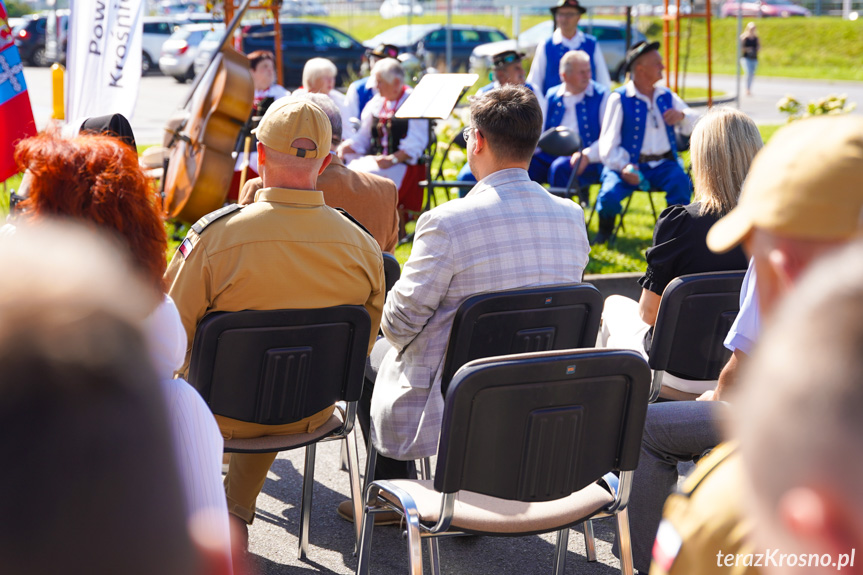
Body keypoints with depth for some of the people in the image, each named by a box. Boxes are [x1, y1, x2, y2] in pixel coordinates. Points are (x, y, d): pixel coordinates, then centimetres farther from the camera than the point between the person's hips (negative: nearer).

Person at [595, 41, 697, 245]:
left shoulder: (667, 96, 16)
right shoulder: (619, 98, 0)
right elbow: (608, 142, -6)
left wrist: (682, 116, -8)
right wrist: (623, 167, -24)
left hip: (663, 165, 3)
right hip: (631, 165, -3)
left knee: (682, 182, -30)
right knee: (609, 196, -29)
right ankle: (605, 232, 6)